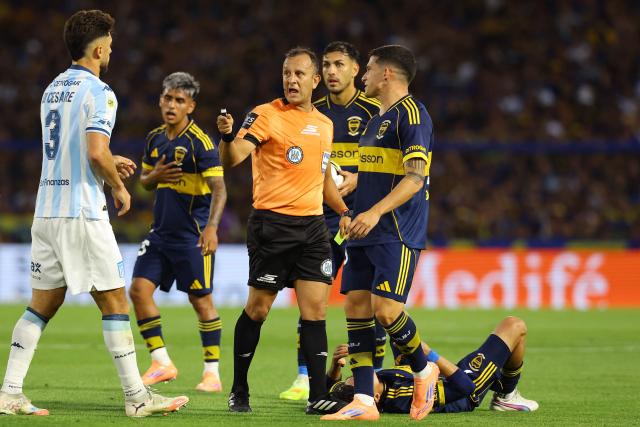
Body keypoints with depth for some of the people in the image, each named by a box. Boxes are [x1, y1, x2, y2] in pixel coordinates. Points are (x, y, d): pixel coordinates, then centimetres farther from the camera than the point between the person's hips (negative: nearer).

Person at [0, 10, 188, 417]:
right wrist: (118, 186, -4)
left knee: (42, 303, 10)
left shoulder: (53, 89, 15)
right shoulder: (98, 92, -10)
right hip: (82, 212, -8)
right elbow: (96, 153, -21)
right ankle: (137, 396, -1)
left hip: (46, 210, 8)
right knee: (114, 300, -2)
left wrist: (110, 163, 29)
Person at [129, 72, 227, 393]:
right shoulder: (155, 138, 9)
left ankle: (212, 372, 8)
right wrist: (154, 176, -4)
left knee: (201, 300, -1)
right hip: (161, 231, 7)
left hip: (192, 234, -7)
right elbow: (145, 181, 21)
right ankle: (161, 363, 7)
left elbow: (218, 188, -20)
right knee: (139, 290, -2)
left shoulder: (200, 142, -12)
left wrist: (211, 227, -34)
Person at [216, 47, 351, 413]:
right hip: (272, 224, -5)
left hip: (313, 226, 5)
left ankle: (318, 395, -2)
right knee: (258, 308, 0)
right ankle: (239, 391, 13)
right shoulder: (267, 115, -5)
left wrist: (345, 211, 19)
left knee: (315, 309, -2)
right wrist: (228, 136, -38)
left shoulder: (325, 125, 15)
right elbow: (233, 158, -18)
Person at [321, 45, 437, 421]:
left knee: (386, 309, -16)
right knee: (356, 306, 1)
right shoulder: (377, 119, 20)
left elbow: (414, 177, -19)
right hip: (366, 234, 9)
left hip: (397, 234, -9)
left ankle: (423, 370, 11)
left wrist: (375, 212, -28)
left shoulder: (411, 114, -10)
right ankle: (364, 402, 1)